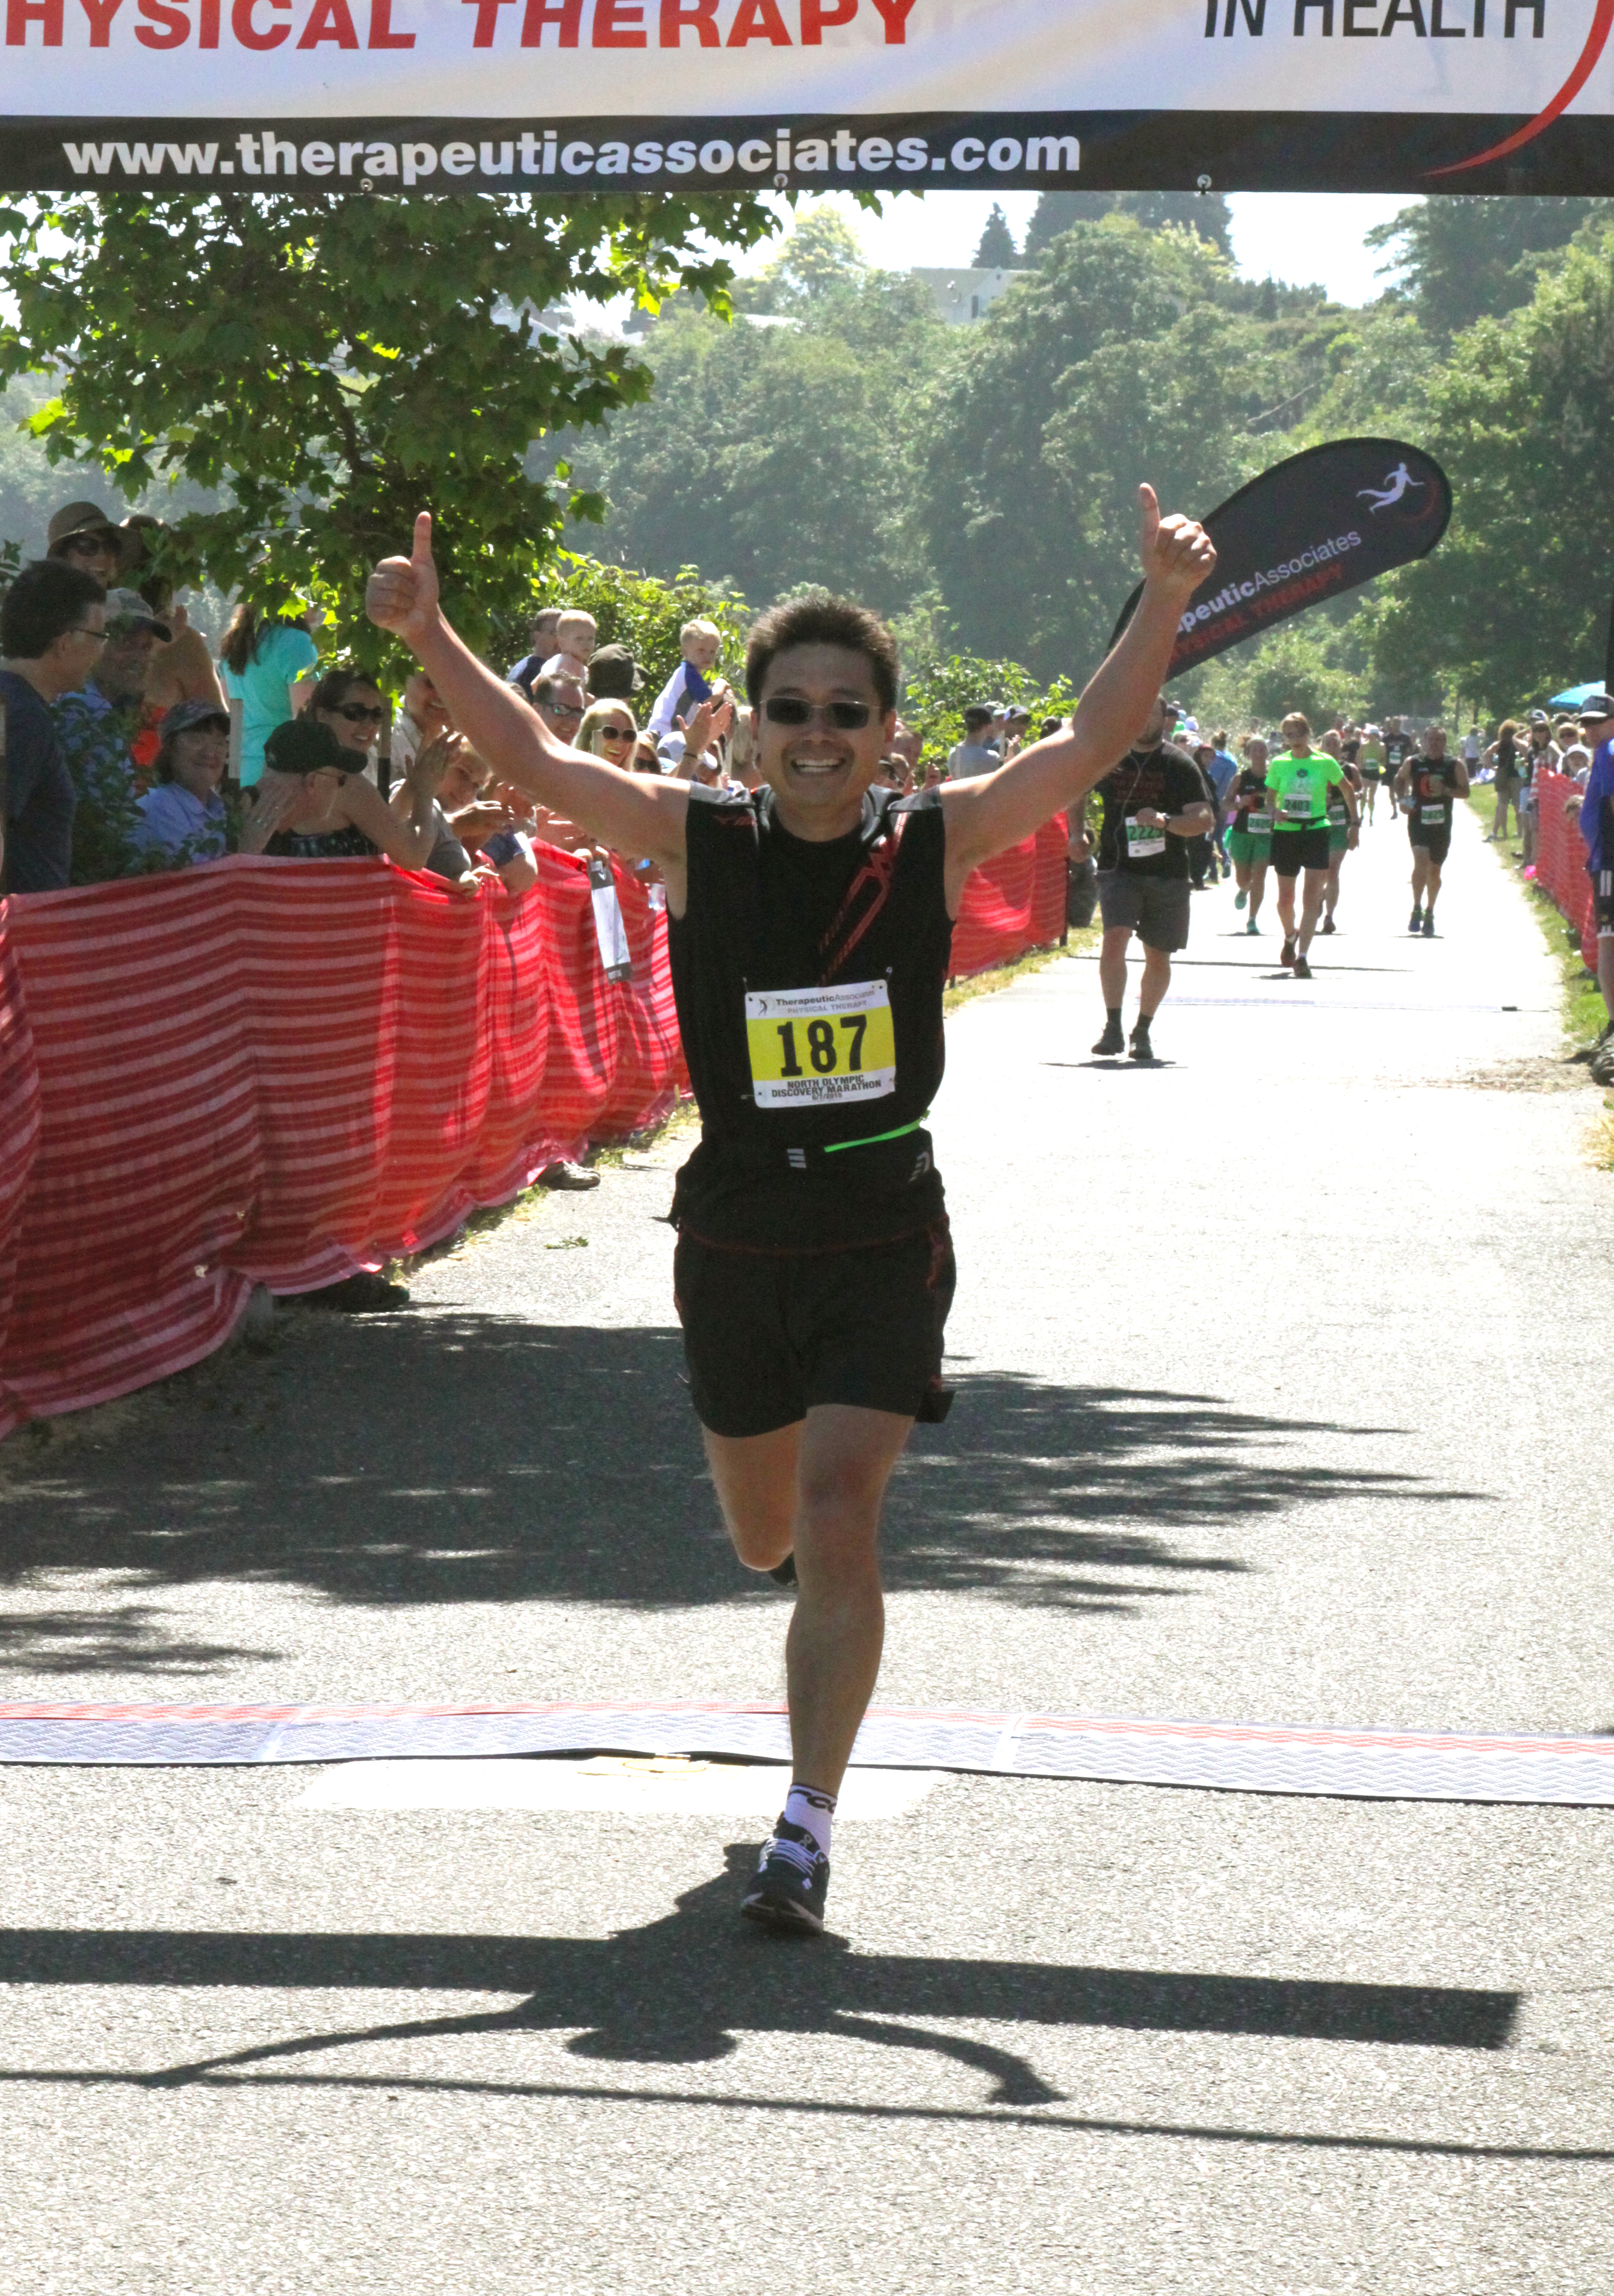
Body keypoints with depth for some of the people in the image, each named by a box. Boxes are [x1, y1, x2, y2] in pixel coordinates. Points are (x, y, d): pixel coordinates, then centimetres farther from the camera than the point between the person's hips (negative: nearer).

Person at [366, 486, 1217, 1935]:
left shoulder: (936, 845, -4)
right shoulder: (699, 841, -3)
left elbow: (1095, 743, -8)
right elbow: (533, 761, -7)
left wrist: (1165, 605, -22)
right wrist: (432, 641, -21)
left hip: (884, 1231, -2)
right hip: (736, 1230, 2)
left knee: (838, 1516, -16)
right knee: (765, 1540, 17)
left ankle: (807, 1830, -11)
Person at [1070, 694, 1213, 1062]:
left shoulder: (1179, 764, -4)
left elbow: (1203, 819, -10)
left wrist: (1165, 821, -26)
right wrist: (1077, 832, 12)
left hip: (1168, 874, 0)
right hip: (1119, 867, 0)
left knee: (1158, 956, 7)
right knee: (1115, 938, -21)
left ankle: (1143, 1031, 25)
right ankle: (1113, 1028, -18)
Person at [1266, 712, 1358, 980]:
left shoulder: (1325, 762, -1)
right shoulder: (1279, 764, 2)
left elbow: (1348, 791, 12)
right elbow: (1270, 798, 9)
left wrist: (1354, 824, 10)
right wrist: (1275, 812, -13)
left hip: (1316, 832, -2)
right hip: (1286, 834, 2)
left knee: (1311, 897, -12)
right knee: (1285, 898, 7)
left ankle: (1303, 957, -12)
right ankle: (1290, 937, 38)